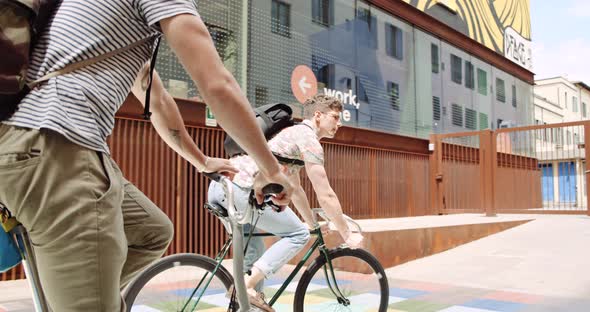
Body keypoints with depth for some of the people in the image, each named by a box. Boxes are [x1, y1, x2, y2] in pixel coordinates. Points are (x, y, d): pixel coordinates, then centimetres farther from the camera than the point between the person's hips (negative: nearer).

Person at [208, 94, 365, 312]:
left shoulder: (293, 133, 29)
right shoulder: (309, 138, 0)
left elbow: (295, 189, 36)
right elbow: (326, 197, -2)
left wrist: (313, 224, 43)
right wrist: (348, 235, 8)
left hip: (219, 187, 10)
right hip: (241, 189, -10)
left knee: (253, 249, 23)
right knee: (298, 234, 0)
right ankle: (246, 286, -7)